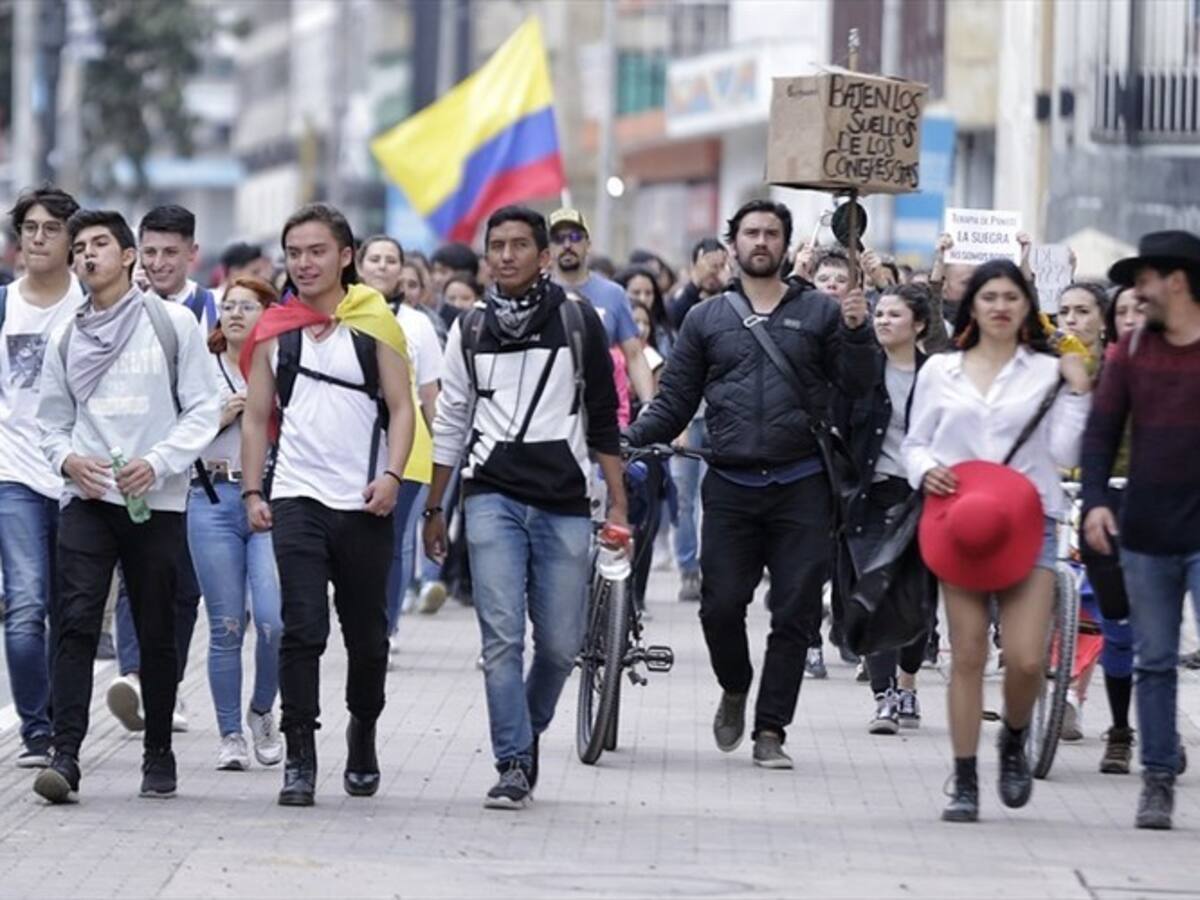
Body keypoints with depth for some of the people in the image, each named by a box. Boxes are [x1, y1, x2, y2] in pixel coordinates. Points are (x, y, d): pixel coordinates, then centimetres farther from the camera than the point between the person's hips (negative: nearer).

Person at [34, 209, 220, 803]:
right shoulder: (67, 337, 11)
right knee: (76, 624, -12)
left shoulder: (172, 324, 2)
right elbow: (52, 419, 16)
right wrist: (68, 459, -6)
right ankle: (64, 754, -18)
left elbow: (202, 410, 0)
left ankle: (158, 754, 19)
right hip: (86, 502, 1)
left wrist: (157, 463, -13)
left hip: (156, 503, -1)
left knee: (157, 633, 6)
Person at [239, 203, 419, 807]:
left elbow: (401, 407, 1)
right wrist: (251, 491, 2)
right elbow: (256, 416, 12)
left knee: (366, 633, 9)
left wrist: (391, 475, -13)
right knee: (302, 630, -12)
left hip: (365, 505, 0)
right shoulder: (274, 330, 9)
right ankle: (299, 760, -12)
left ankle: (363, 732, 33)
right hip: (297, 500, 0)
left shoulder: (375, 322, 4)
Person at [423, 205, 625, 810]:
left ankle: (526, 732, 28)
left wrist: (618, 505, 3)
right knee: (502, 638, -9)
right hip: (493, 497, 0)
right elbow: (449, 424, 17)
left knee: (560, 644, 2)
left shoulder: (578, 322, 5)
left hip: (563, 502, 0)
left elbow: (603, 420, 8)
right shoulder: (470, 330, 10)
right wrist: (433, 509, 17)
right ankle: (513, 765, -7)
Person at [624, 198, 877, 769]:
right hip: (730, 483, 1)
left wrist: (856, 331, -11)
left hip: (800, 486, -1)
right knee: (721, 604, -6)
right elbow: (674, 404, 13)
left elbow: (857, 386, 6)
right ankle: (735, 691, 23)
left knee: (795, 613, -2)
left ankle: (770, 731, 5)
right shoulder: (707, 319, 13)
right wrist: (625, 441, -2)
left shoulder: (818, 312, 10)